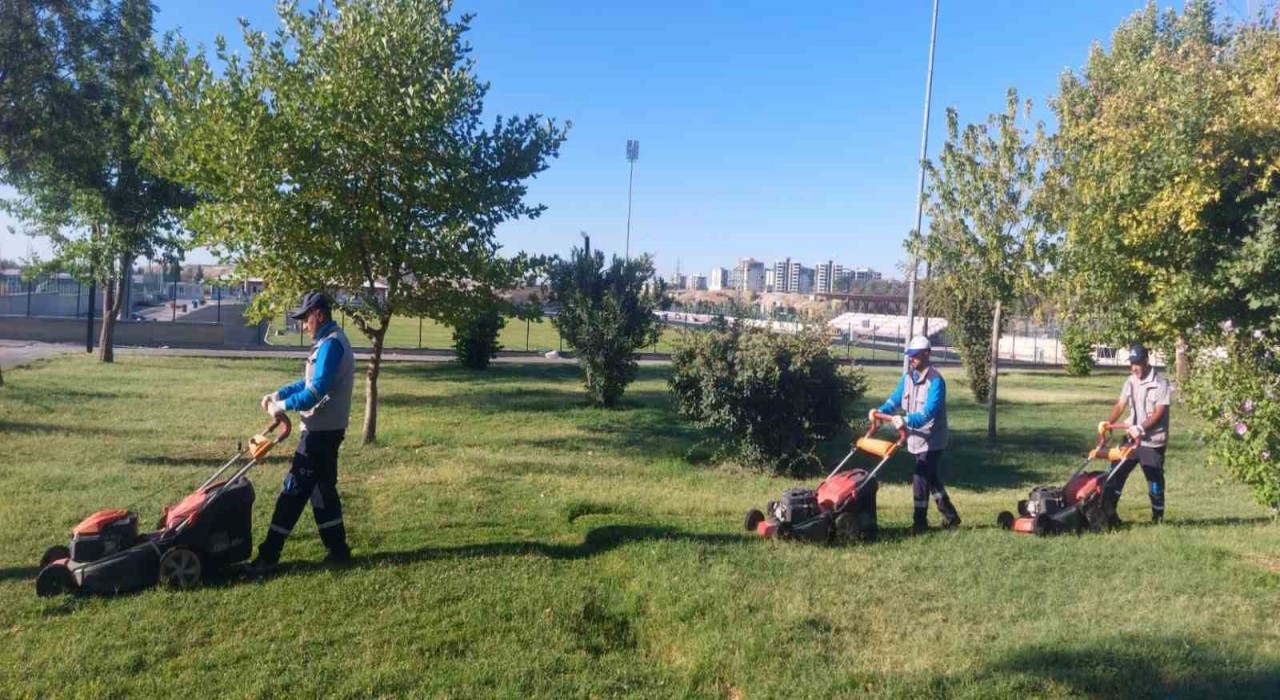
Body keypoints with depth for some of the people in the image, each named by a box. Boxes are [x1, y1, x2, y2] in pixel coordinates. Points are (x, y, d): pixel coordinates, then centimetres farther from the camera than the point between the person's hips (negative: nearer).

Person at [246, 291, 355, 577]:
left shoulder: (331, 344, -18)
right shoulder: (330, 341, 15)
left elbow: (316, 391, -25)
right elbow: (308, 382, 22)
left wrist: (282, 406, -14)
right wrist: (278, 394, 11)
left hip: (321, 431, -10)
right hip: (325, 430, 10)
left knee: (294, 490, -5)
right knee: (322, 489, 15)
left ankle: (268, 557, 1)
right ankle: (338, 549, 21)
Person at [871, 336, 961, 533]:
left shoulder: (935, 381, -19)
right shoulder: (908, 377, 6)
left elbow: (929, 413, -28)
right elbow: (895, 400, 6)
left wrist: (906, 421, -41)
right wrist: (880, 410, -13)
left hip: (932, 441, -8)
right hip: (918, 439, 8)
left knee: (920, 481, -6)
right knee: (932, 480, 18)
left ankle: (919, 523, 4)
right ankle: (950, 517, 33)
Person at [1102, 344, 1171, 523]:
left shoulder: (1160, 383, -13)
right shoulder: (1131, 381, 7)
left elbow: (1159, 414, -17)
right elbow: (1120, 405, 2)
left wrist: (1140, 428, -28)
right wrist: (1108, 423, -12)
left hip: (1153, 441, -6)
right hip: (1132, 437, 6)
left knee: (1154, 479, 4)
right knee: (1117, 473, 6)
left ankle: (1158, 516, 19)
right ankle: (1108, 511, 11)